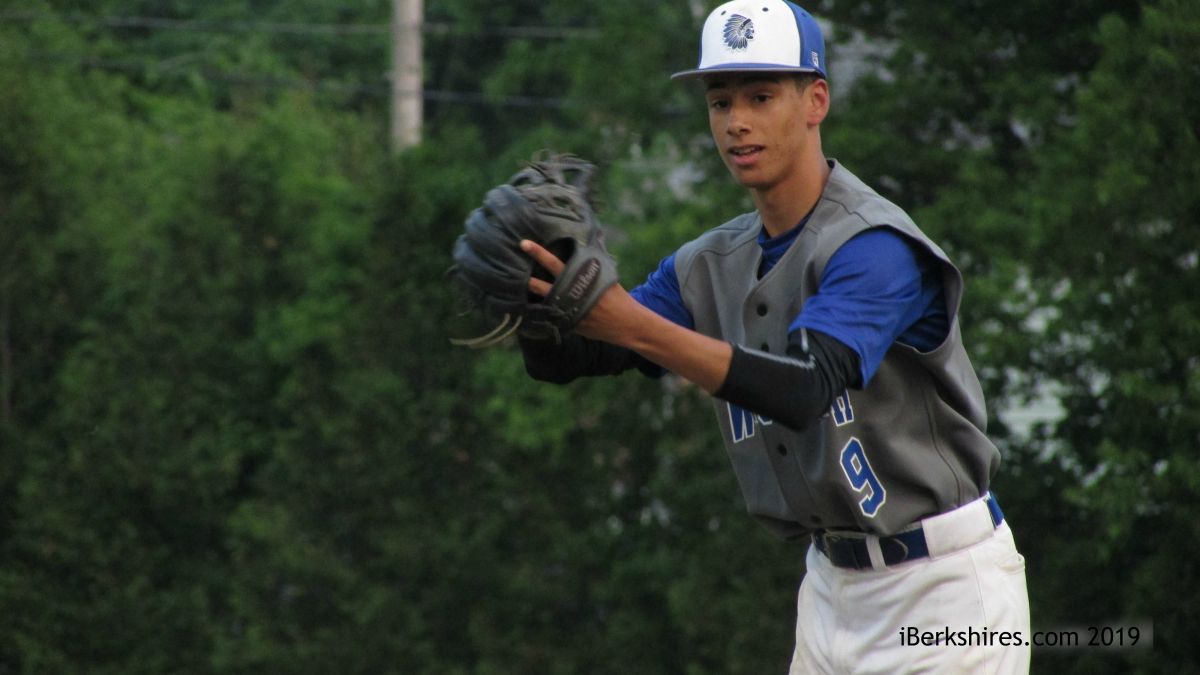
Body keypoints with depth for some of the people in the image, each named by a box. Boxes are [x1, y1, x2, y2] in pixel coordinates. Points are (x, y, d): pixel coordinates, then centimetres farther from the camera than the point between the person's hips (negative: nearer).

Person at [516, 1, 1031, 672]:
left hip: (945, 581, -8)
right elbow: (562, 359, 0)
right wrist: (532, 297, -25)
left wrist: (631, 324, -43)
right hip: (834, 583, 8)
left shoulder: (876, 245, -19)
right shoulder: (714, 263, 7)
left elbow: (804, 390, -35)